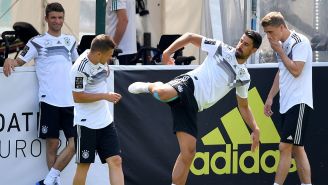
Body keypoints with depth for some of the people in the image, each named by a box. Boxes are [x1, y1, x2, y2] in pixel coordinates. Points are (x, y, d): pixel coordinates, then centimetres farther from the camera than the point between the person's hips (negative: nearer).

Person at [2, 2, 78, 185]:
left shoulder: (70, 41, 14)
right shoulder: (37, 42, 2)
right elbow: (20, 61, 0)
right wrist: (10, 60, -21)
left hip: (70, 101, 4)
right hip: (49, 100, -4)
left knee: (75, 144, -5)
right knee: (52, 143, -1)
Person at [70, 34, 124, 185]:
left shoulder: (102, 61, 2)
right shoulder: (80, 68, -20)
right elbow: (77, 97, -18)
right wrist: (105, 96, -18)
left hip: (105, 121, 7)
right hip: (86, 123, -7)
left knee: (115, 161, -2)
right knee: (84, 165, 0)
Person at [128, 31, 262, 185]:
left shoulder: (244, 77, 17)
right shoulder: (221, 49, 6)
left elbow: (243, 106, 28)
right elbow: (191, 37, 12)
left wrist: (255, 129, 16)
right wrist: (168, 51, 1)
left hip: (192, 105, 4)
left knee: (189, 152, -5)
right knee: (164, 93, -40)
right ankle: (151, 87, -2)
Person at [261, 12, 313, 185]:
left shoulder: (300, 42, -12)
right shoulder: (282, 45, 13)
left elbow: (296, 70, -20)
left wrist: (279, 51, -12)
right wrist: (270, 97, 20)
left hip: (299, 103, -9)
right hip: (286, 104, 9)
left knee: (285, 147, -12)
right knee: (296, 148, 7)